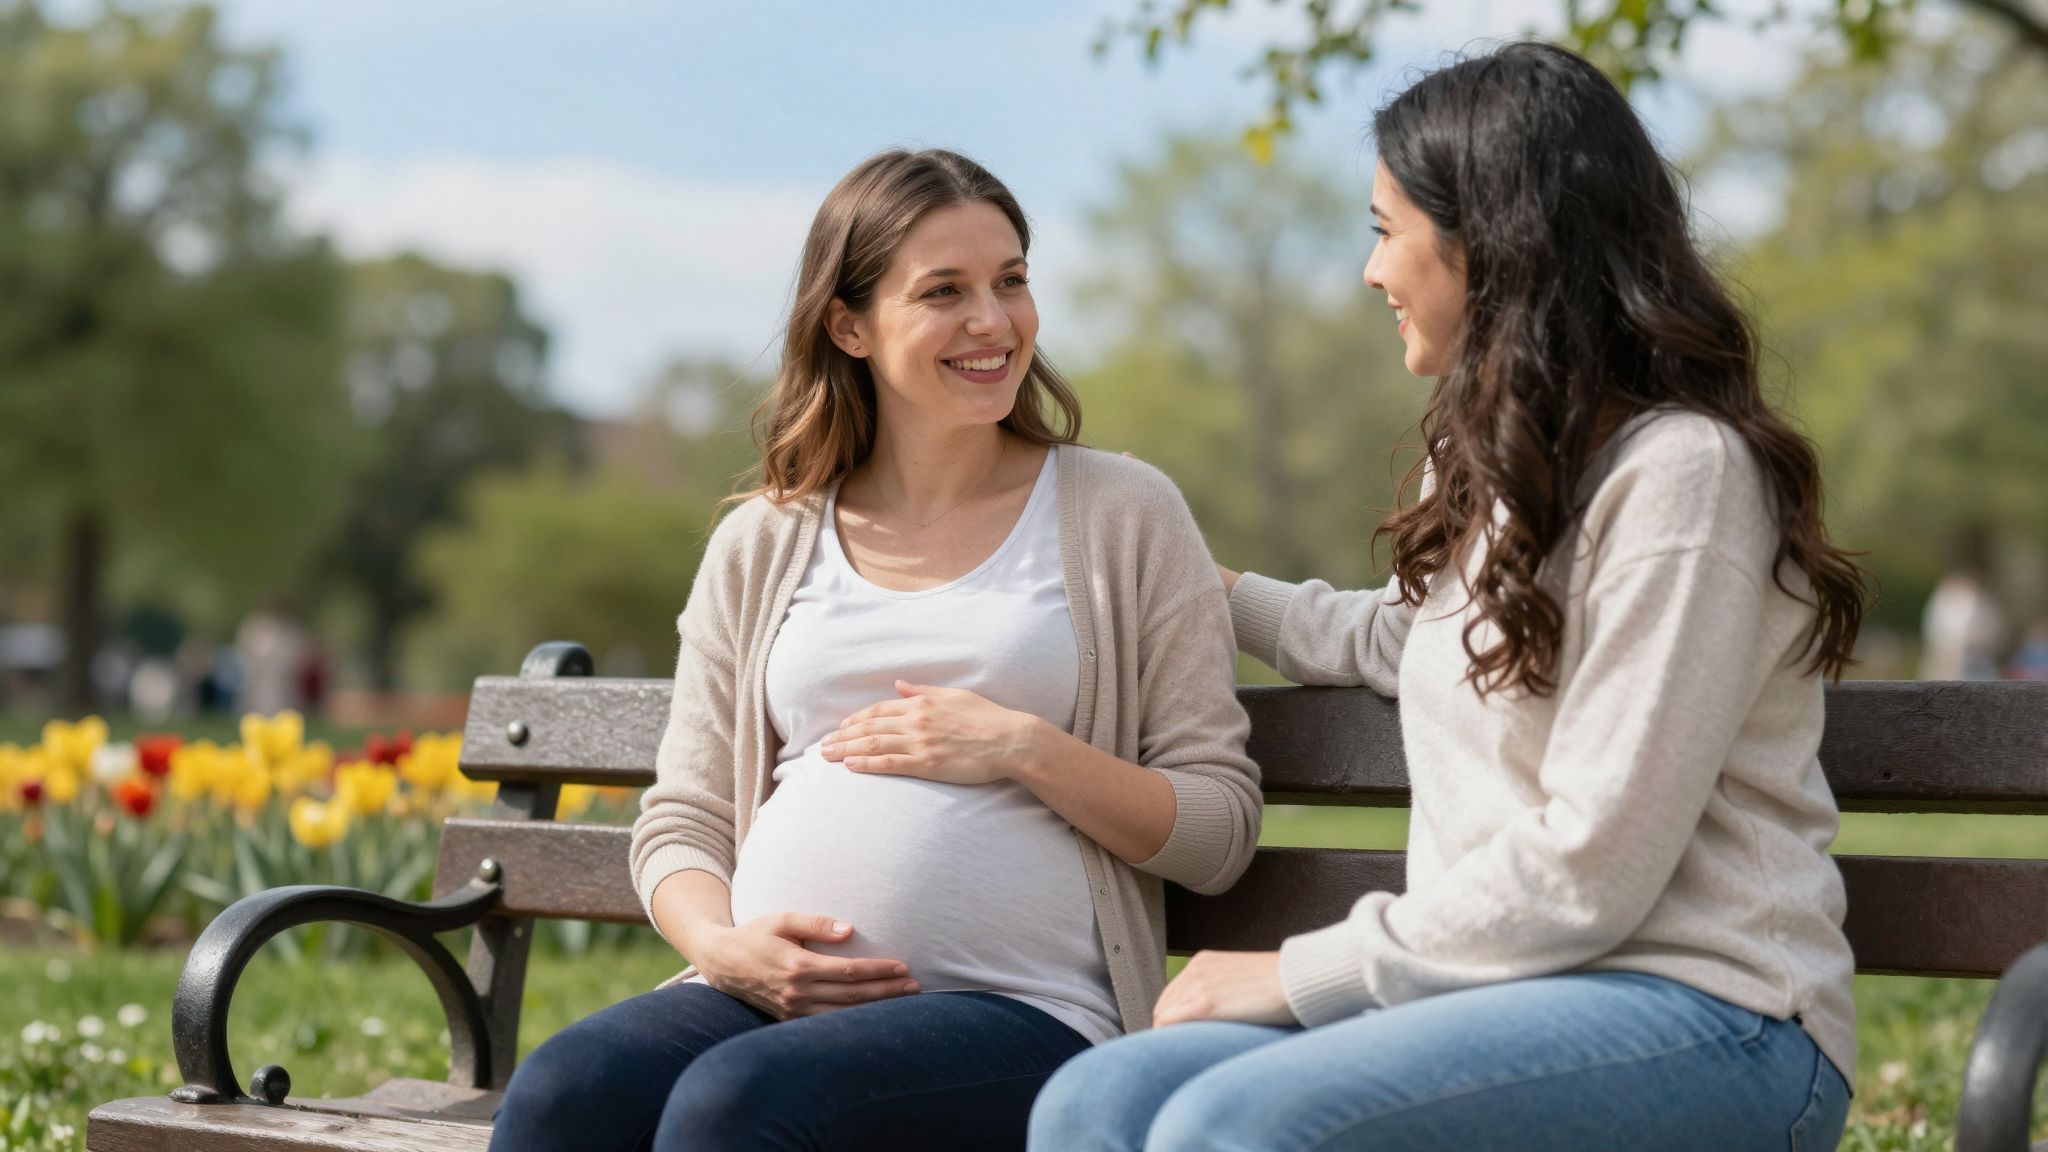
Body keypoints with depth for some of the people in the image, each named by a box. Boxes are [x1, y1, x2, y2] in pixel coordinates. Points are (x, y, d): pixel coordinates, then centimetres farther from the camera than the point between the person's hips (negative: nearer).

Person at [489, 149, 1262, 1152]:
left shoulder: (1124, 517, 10)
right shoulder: (760, 547, 18)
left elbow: (1220, 832, 6)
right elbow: (680, 819, 17)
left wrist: (1023, 747, -8)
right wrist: (722, 943, -5)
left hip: (1016, 1007, -3)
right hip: (768, 997, 3)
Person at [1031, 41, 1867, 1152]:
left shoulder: (1681, 472, -11)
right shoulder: (1493, 465, 20)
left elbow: (1588, 871, -17)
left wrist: (1307, 971, -11)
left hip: (1698, 1018, -8)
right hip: (1501, 987, 8)